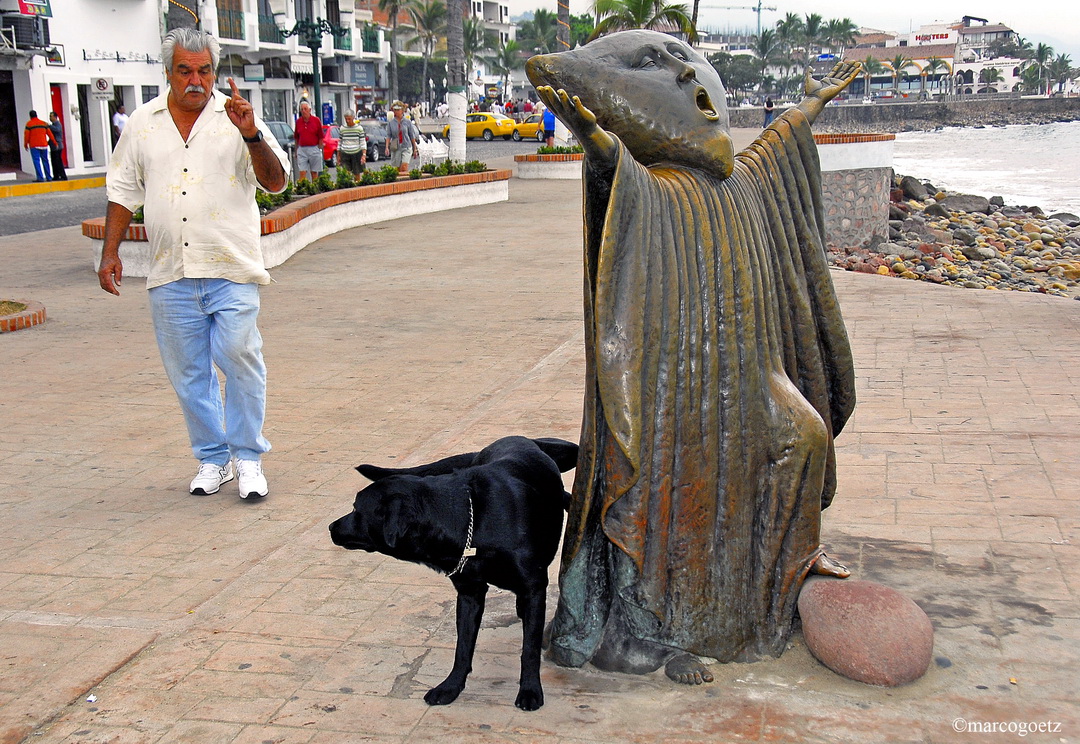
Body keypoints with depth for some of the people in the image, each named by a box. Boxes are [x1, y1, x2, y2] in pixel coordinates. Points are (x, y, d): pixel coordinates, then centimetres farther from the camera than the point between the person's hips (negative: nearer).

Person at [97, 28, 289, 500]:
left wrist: (252, 137, -18)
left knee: (240, 360, -9)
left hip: (231, 270, -3)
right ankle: (212, 458, 22)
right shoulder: (142, 123, 10)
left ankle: (248, 457, 8)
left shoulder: (235, 118, 3)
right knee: (188, 372, 8)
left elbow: (276, 183, -3)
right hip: (170, 272, 3)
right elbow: (123, 192, 16)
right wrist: (110, 252, 10)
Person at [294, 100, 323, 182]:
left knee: (314, 173, 6)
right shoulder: (298, 121, 6)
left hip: (314, 149, -2)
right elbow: (296, 138, 12)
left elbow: (320, 137, 0)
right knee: (302, 173, -5)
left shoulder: (316, 120, -2)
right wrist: (296, 151, 10)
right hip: (301, 149, 2)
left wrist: (319, 149, -4)